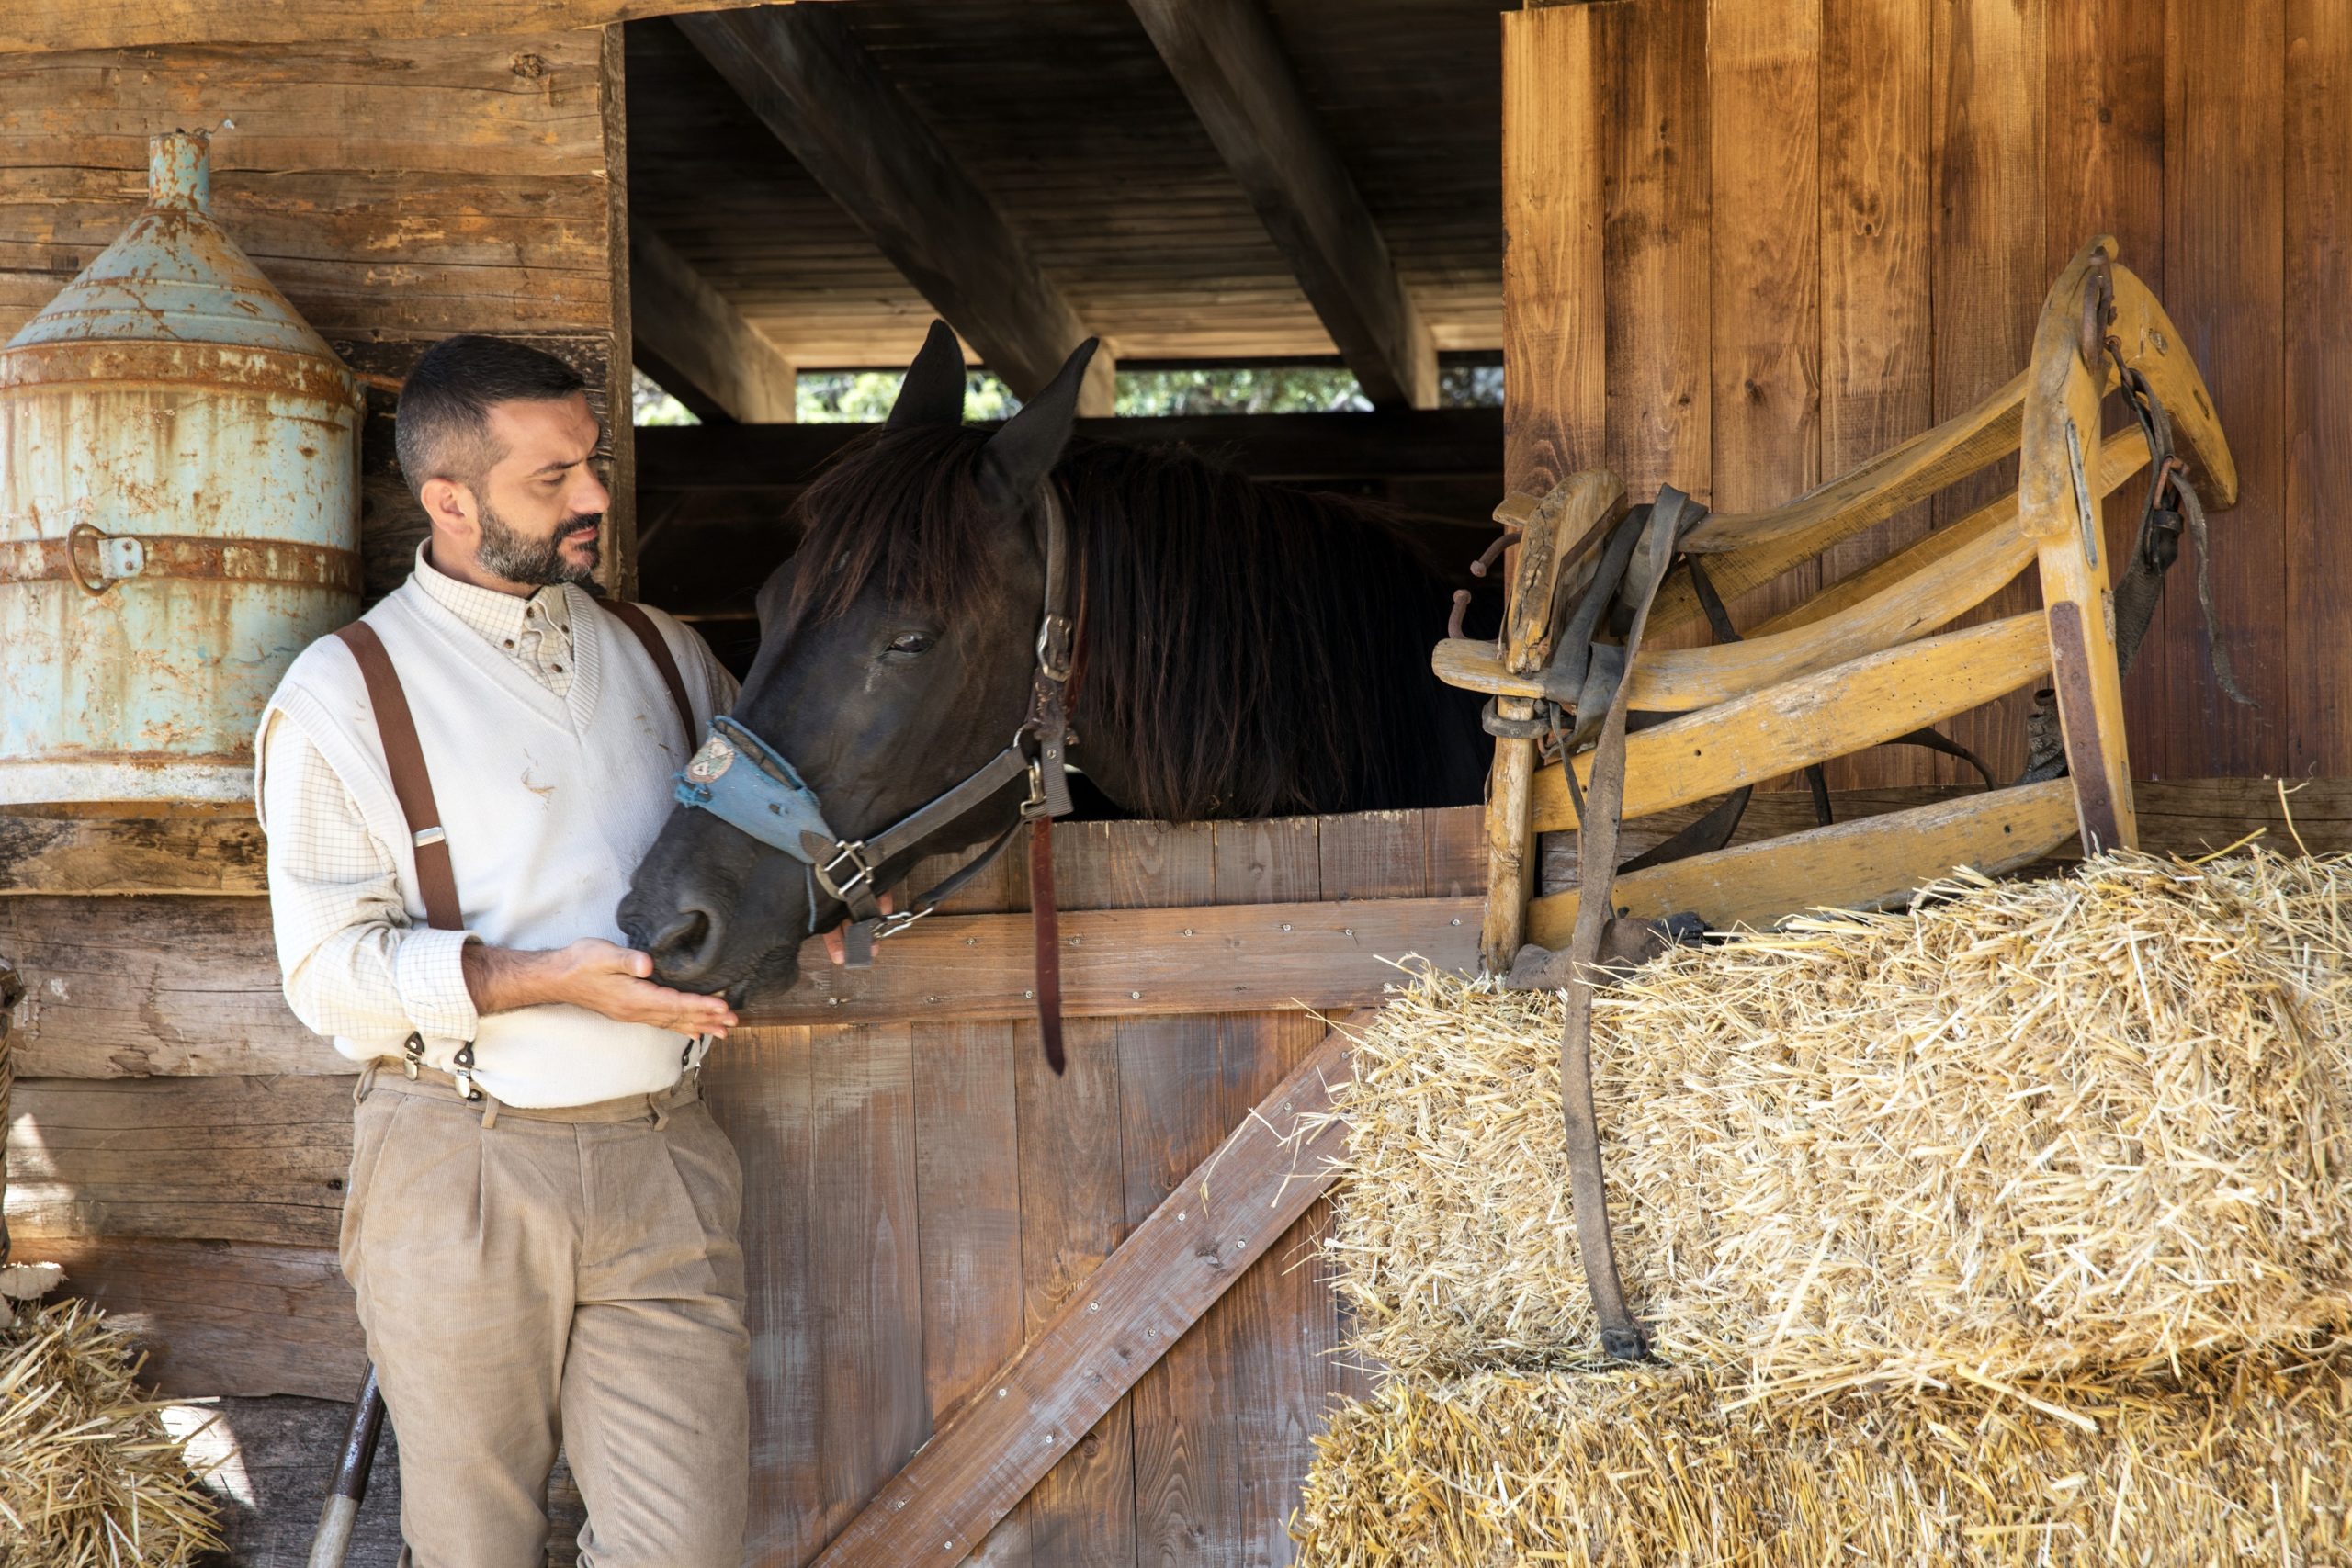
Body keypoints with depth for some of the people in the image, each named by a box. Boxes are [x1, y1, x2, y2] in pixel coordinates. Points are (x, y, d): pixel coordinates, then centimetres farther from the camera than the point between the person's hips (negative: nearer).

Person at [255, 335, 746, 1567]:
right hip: (459, 1175, -3)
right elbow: (330, 967, -10)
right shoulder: (342, 692, -4)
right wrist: (551, 978, -22)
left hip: (663, 1155, 3)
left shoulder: (663, 655, 11)